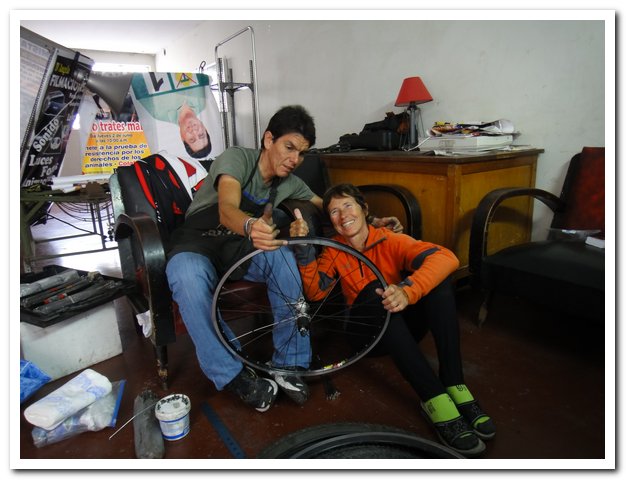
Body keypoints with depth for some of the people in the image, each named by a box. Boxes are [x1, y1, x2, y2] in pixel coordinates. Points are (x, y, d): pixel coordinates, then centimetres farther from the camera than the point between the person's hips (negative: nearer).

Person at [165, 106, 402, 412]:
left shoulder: (289, 183, 1)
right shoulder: (236, 158, -17)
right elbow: (227, 211, -35)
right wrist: (250, 226, -59)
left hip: (239, 247, 4)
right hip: (197, 245, -3)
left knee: (283, 257, -29)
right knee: (189, 278, -39)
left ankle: (288, 364, -20)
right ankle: (233, 375, -23)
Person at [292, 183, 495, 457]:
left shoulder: (390, 241, -7)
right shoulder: (334, 251, 2)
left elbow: (447, 258, -25)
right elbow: (315, 292, -15)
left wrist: (407, 290, -44)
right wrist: (303, 248, -28)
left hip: (404, 326, 1)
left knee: (436, 276, -24)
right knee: (372, 291, -33)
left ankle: (455, 387, -29)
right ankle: (435, 400, -41)